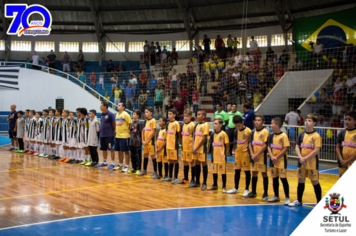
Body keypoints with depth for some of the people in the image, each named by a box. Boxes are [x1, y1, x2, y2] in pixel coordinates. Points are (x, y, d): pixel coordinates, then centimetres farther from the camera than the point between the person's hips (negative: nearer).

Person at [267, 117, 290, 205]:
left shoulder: (283, 136, -11)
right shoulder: (271, 136, 6)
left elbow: (286, 148, -13)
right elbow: (268, 147, 5)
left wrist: (277, 157, -14)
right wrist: (272, 157, -10)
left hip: (281, 160, -6)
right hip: (273, 161, 6)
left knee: (283, 178, -4)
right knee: (274, 178, 12)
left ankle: (287, 198, 6)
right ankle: (276, 196, 26)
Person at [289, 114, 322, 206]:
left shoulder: (316, 136, -9)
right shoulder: (301, 135, 7)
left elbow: (316, 150, -15)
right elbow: (297, 147, 7)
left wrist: (305, 158, -17)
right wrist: (300, 158, -9)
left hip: (312, 163, -5)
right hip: (301, 163, 5)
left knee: (315, 182, 1)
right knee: (300, 181, 12)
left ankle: (319, 202, 12)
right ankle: (299, 201, 25)